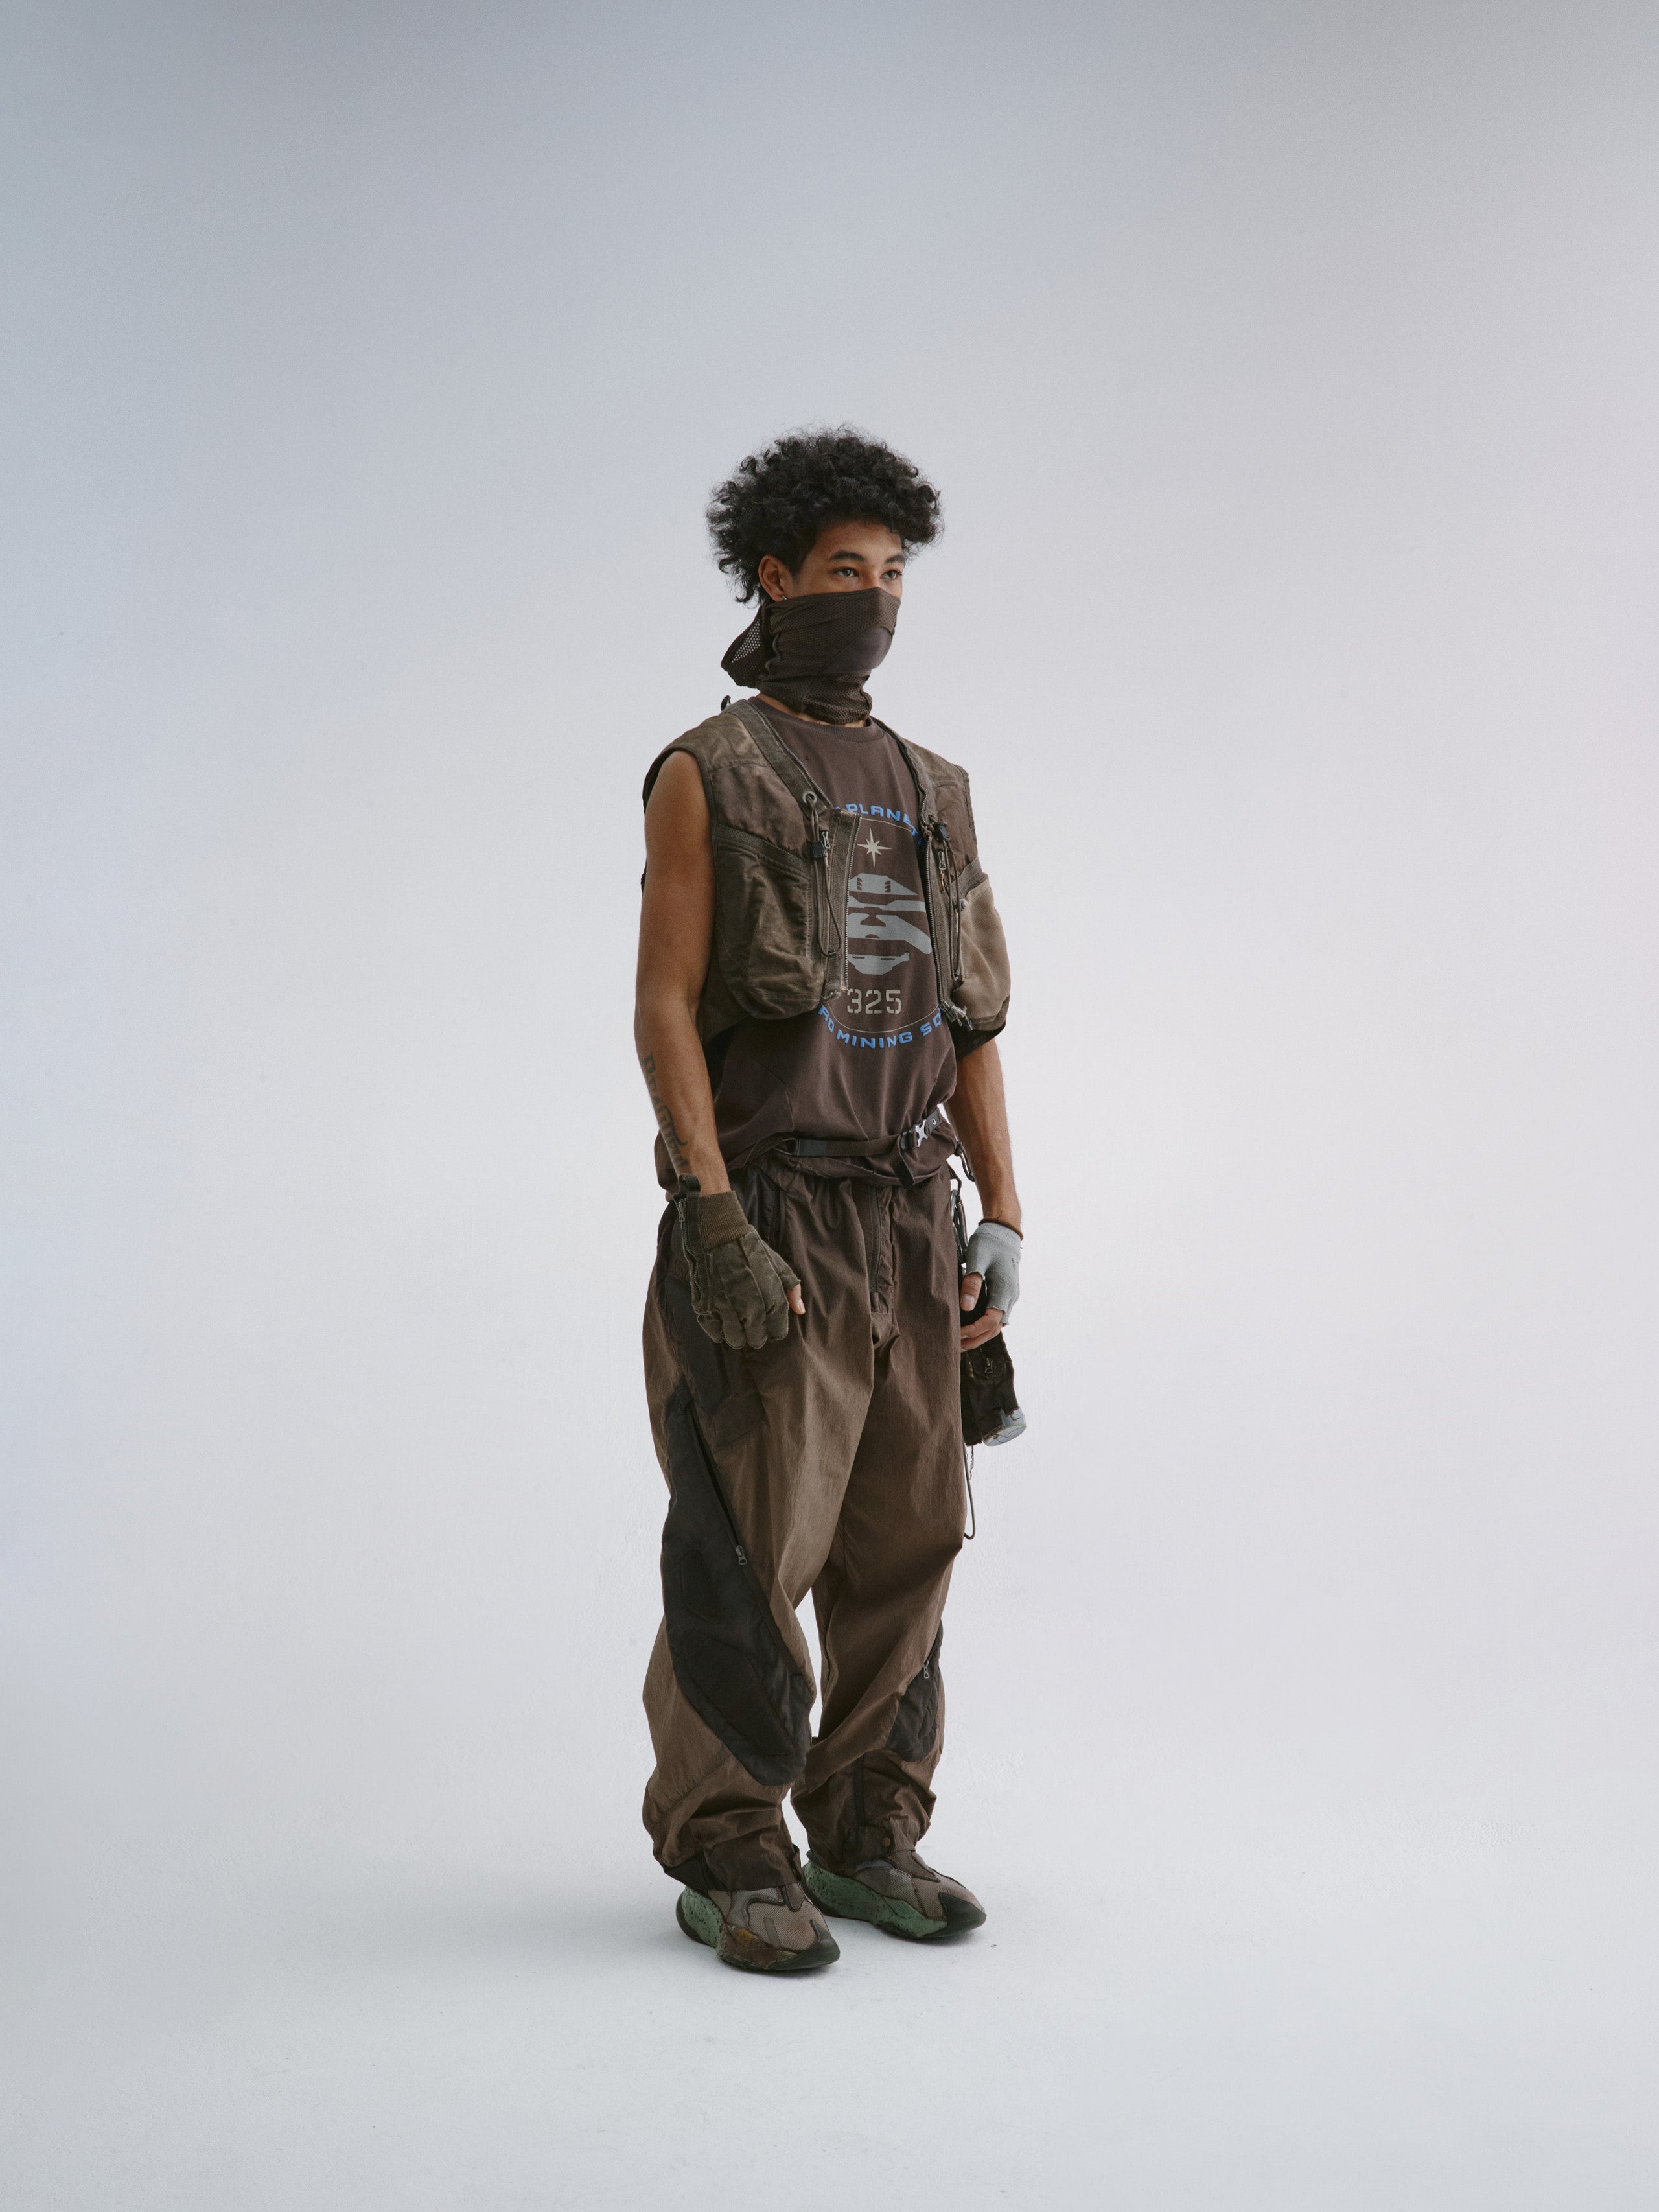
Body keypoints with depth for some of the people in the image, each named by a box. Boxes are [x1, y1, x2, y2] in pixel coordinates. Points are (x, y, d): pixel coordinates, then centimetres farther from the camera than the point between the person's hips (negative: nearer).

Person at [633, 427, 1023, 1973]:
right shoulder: (706, 775, -2)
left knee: (903, 1541, 7)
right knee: (752, 1551, -5)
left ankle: (868, 1841, 20)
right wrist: (716, 1225, -18)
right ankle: (727, 1862, 9)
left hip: (906, 1225, 6)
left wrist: (1002, 1221, 5)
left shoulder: (929, 795, 16)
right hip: (768, 1221, -6)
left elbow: (971, 1023, 14)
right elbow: (663, 1009, -9)